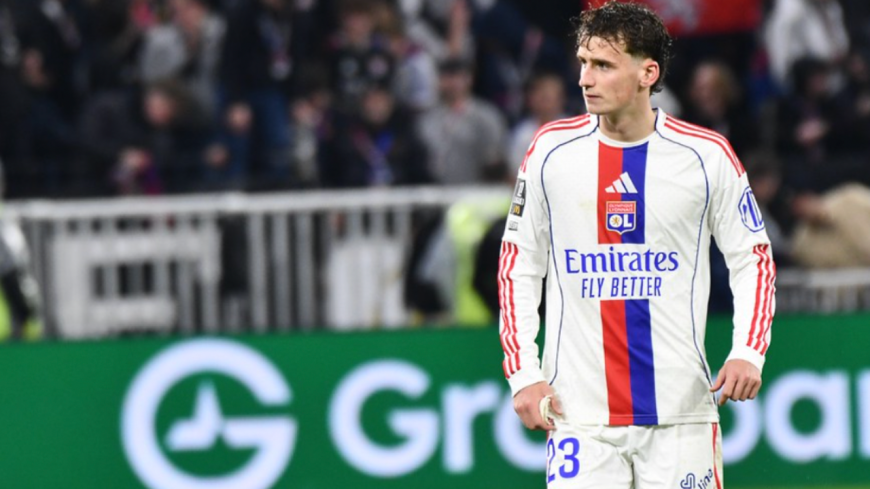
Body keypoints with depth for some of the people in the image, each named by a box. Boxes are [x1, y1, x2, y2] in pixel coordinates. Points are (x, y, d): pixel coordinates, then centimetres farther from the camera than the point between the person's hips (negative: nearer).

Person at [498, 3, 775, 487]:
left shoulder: (707, 154, -1)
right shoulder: (552, 150, 3)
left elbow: (754, 258, 7)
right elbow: (518, 267, 9)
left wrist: (748, 353, -8)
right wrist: (523, 372, 1)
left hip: (682, 413, 0)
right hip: (579, 408, 1)